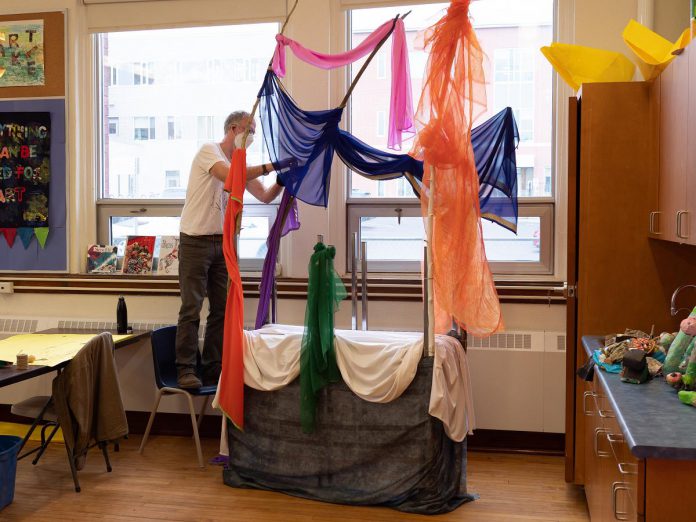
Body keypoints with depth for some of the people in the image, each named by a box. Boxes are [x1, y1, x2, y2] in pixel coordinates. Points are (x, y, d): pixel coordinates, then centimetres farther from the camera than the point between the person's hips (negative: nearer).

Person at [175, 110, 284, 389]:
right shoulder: (209, 151, -8)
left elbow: (265, 196, 14)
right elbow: (231, 176, -27)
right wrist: (270, 166, -25)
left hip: (223, 243, 7)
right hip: (196, 241, -7)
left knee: (221, 310, 7)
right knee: (191, 309, -5)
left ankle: (213, 368, 15)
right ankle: (186, 370, 1)